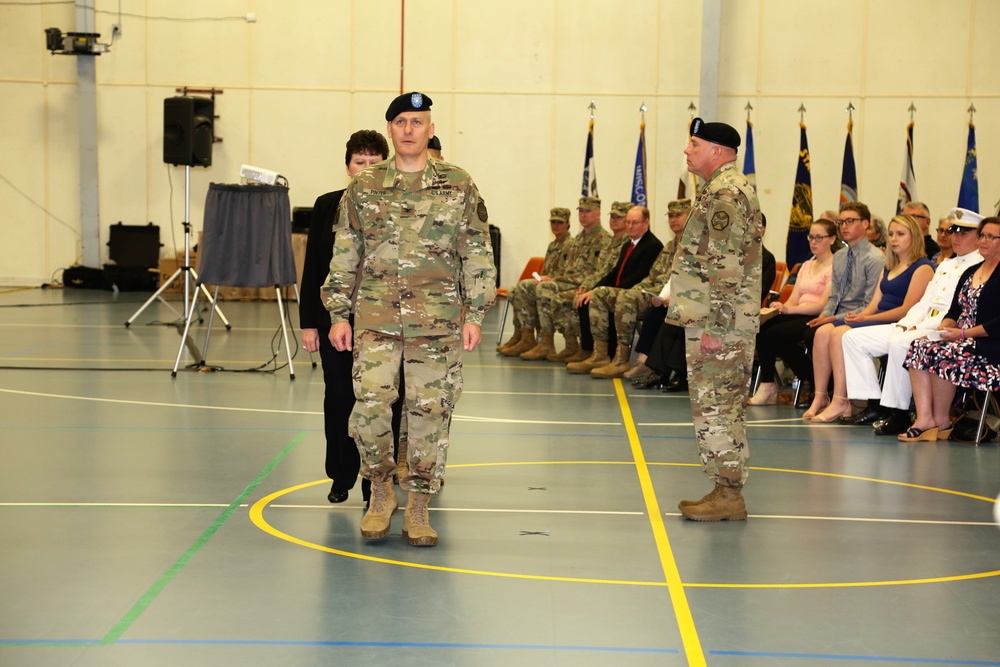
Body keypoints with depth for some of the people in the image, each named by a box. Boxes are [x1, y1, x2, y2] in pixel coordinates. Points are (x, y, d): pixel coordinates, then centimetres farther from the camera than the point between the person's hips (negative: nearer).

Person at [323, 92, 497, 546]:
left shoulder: (458, 186, 4)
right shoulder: (363, 188, 7)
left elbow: (478, 254, 5)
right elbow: (344, 254, 10)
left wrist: (474, 314, 0)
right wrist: (339, 313, 5)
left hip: (438, 321, 0)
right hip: (376, 318, 0)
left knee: (430, 413, 2)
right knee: (370, 403, -11)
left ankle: (418, 509, 15)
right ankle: (381, 491, 11)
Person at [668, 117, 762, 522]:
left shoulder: (725, 194, -16)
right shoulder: (728, 189, 19)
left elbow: (727, 266, -22)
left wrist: (715, 326, -23)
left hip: (719, 325, -11)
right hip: (723, 323, 11)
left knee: (715, 407, -6)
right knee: (724, 408, 13)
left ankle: (727, 496, -2)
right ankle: (727, 490, 18)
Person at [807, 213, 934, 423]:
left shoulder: (922, 268, -5)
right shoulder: (889, 268, 23)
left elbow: (907, 310, -14)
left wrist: (866, 318, -15)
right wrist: (859, 315, -6)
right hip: (876, 321, 9)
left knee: (840, 335, -27)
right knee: (823, 332, -12)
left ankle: (840, 401, -25)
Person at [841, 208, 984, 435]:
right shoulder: (945, 265, 25)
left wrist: (920, 327, -20)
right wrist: (905, 323, 3)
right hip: (918, 327, 10)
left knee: (899, 344, -38)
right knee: (853, 338, 1)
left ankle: (899, 414, -28)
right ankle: (875, 404, -3)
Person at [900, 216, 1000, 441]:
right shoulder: (971, 272, 19)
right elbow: (955, 311, 17)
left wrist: (963, 333, -17)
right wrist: (946, 326, -5)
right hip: (964, 342, 8)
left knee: (938, 353, -30)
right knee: (918, 347, -16)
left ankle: (942, 421, -14)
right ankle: (924, 418, -26)